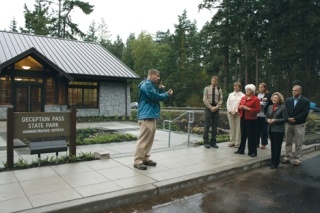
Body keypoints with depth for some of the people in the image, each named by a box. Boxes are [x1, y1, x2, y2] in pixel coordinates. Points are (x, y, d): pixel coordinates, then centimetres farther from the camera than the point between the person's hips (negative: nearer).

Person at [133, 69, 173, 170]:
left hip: (151, 115, 11)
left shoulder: (152, 85, 24)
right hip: (146, 116, -11)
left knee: (149, 139, 13)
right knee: (143, 139, -11)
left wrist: (161, 89, 8)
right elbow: (155, 97, -17)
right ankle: (138, 161, -7)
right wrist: (167, 94, -5)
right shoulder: (147, 84, -10)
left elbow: (157, 95, 23)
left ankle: (145, 158, 20)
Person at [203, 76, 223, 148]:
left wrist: (216, 107, -10)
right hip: (208, 108, -2)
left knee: (215, 126, 5)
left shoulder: (219, 89, 7)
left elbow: (221, 100, 4)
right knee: (207, 125, -2)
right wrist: (211, 107, -12)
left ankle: (213, 142, 14)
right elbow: (205, 99, -5)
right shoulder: (207, 88, 1)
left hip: (216, 109, 3)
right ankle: (206, 142, 6)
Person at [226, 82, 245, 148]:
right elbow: (228, 103, 8)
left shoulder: (242, 95, 4)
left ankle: (237, 142, 3)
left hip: (238, 113, -3)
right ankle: (232, 142, 12)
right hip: (230, 113, 3)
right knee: (232, 128, 6)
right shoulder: (230, 94, 15)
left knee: (238, 128, -3)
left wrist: (236, 111, -13)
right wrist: (230, 111, -6)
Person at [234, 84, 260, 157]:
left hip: (251, 119, -5)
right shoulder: (243, 98, 12)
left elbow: (258, 110, -10)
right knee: (243, 135, 11)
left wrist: (248, 109, -18)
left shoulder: (256, 99, -6)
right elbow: (239, 106, 19)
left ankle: (252, 152, 10)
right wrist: (240, 107, -4)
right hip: (243, 118, 5)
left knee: (251, 136, -1)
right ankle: (241, 150, 21)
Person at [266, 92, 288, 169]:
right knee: (272, 146, 14)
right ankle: (272, 161, 25)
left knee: (277, 146, 1)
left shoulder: (283, 107, -7)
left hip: (279, 130, -5)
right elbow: (266, 117, 13)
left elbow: (285, 119, -10)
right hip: (270, 129, 5)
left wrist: (275, 120, -18)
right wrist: (268, 120, -8)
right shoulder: (269, 107, 9)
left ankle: (276, 163, 10)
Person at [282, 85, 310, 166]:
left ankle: (297, 159, 12)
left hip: (299, 125, -4)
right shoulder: (288, 100, 8)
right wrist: (288, 118, -15)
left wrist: (295, 119, -20)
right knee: (288, 142, 10)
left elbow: (305, 113, -13)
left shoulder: (306, 101, -4)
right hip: (289, 124, 4)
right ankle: (287, 157, 19)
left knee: (298, 143, 2)